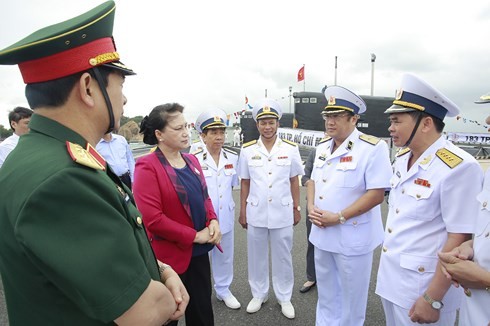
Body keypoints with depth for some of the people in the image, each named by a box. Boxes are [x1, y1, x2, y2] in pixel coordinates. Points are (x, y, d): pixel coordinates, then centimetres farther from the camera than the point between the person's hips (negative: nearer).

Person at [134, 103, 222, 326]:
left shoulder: (191, 160, 4)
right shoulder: (147, 167, -18)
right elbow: (153, 219, -22)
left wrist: (213, 221, -6)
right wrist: (195, 235, -17)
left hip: (199, 251, 6)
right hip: (170, 255, -6)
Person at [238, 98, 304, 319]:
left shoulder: (291, 149, -3)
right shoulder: (247, 150, -2)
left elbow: (294, 181, 4)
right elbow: (245, 183, 3)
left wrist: (296, 208, 4)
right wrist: (242, 211, 3)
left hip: (282, 213, 0)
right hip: (256, 213, 1)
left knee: (282, 257, 13)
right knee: (256, 257, 15)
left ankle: (284, 297, 34)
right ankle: (258, 295, 37)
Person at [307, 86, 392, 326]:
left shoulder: (373, 147, -15)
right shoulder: (322, 147, 8)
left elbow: (376, 194, -19)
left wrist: (339, 217, -20)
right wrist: (311, 208, -4)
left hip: (352, 238, -6)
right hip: (321, 233, 7)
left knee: (351, 296, 14)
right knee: (326, 292, 23)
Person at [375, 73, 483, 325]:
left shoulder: (458, 167, -21)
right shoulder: (402, 159, 2)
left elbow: (459, 238, -21)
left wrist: (432, 298, -18)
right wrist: (386, 263, 16)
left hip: (422, 285, -7)